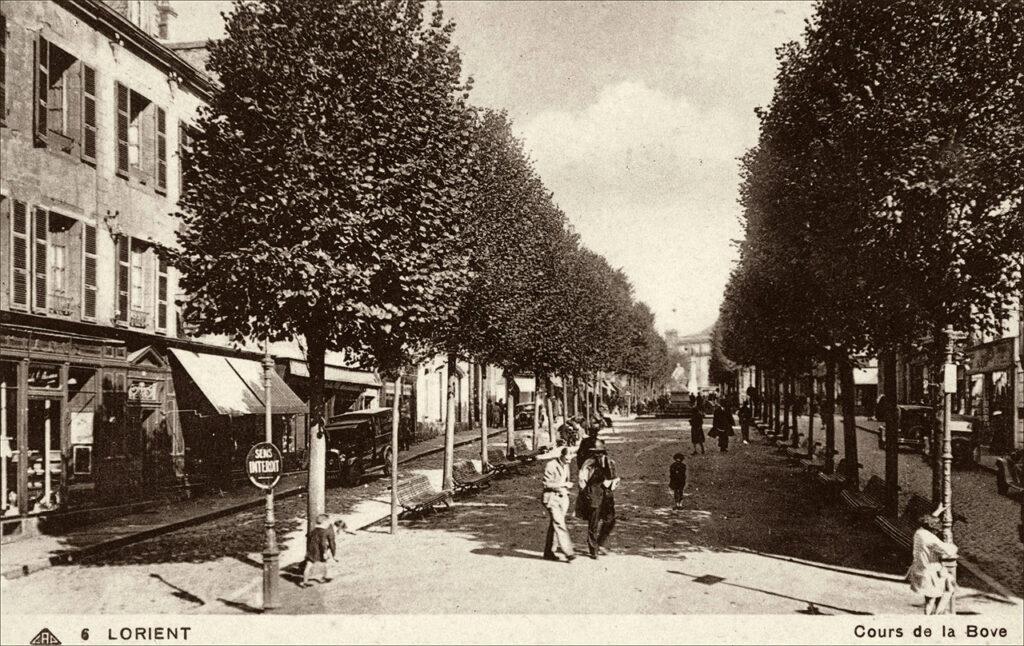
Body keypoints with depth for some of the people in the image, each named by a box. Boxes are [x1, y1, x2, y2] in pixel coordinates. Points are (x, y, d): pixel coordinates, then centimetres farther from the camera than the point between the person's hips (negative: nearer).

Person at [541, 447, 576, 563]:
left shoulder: (566, 466, 12)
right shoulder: (551, 465, -13)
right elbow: (547, 484, -16)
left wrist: (568, 485, 4)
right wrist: (564, 484, -17)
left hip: (563, 497, 7)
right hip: (551, 498, -7)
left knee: (554, 525, 9)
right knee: (559, 524, -15)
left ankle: (549, 552, 15)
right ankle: (568, 553, -20)